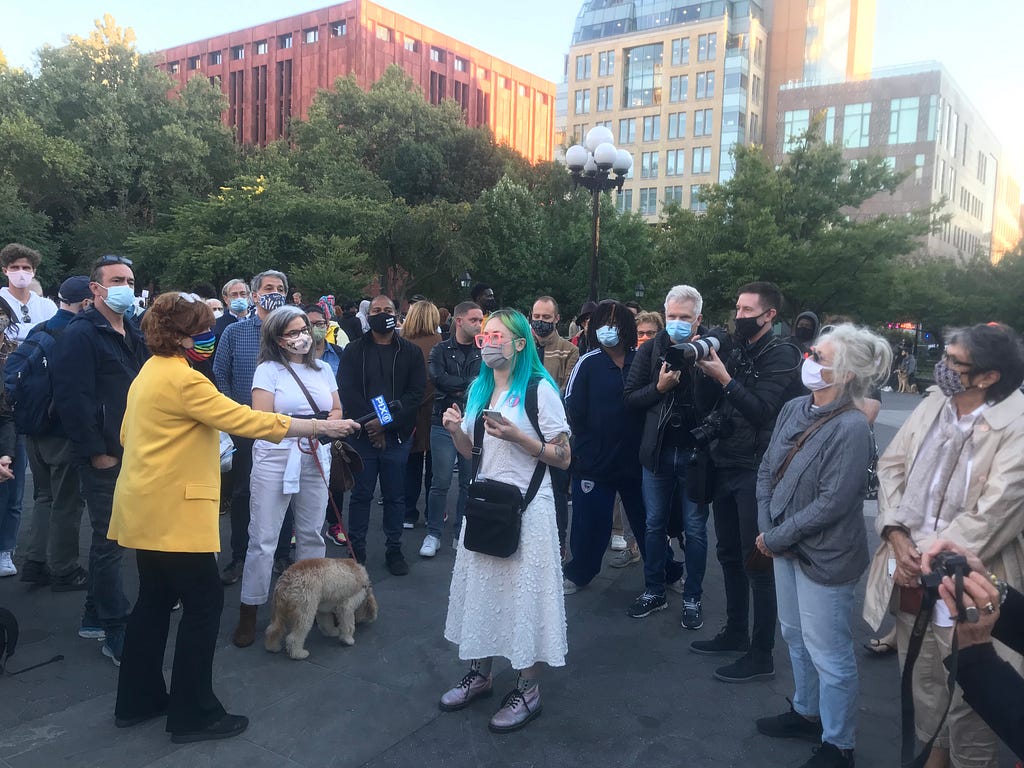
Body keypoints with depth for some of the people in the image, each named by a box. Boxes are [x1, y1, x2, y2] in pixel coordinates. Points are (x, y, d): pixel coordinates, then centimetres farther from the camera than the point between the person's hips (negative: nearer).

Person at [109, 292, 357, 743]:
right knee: (203, 604, -2)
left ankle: (137, 700, 29)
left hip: (149, 507, 10)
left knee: (155, 600, 18)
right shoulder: (182, 378, -19)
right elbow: (244, 418, -22)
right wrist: (320, 427, -18)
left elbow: (128, 433, 19)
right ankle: (193, 714, 7)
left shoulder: (150, 372, 12)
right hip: (172, 511, -10)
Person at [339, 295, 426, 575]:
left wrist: (386, 423, -13)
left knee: (395, 496, 9)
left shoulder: (410, 352, 5)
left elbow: (416, 393, -3)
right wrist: (369, 424, -14)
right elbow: (347, 391, -4)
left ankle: (394, 549, 21)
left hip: (397, 436, 0)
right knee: (361, 494, 8)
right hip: (363, 434, 0)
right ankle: (356, 549, 20)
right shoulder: (354, 350, 5)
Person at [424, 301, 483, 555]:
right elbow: (437, 377, -15)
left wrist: (458, 391, -13)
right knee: (441, 483, 2)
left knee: (469, 484, 8)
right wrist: (470, 384, -11)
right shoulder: (441, 350, 3)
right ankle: (434, 534, 15)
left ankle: (462, 535, 21)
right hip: (444, 424, -2)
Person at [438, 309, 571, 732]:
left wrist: (515, 435, -23)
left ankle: (528, 689, 16)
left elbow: (563, 457, -12)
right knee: (481, 586, 13)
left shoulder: (539, 388, -11)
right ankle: (480, 674, 30)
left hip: (526, 507, -6)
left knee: (522, 590, 1)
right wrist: (456, 430, -4)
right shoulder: (479, 387, 9)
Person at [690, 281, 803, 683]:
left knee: (757, 562, -1)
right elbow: (718, 405, 9)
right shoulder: (736, 352, 13)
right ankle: (736, 632, 32)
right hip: (726, 466, 8)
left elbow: (761, 409, -19)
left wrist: (724, 379, -24)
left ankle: (761, 655, 9)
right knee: (729, 555, 16)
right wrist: (705, 371, -5)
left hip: (756, 471, -7)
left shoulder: (781, 355, -8)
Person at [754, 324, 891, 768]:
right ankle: (807, 713, 45)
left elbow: (831, 503, -22)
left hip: (825, 557, -8)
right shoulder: (794, 410, 0)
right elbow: (767, 470, 4)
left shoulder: (851, 428, -22)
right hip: (785, 545, 8)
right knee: (795, 637, 23)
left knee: (828, 654, 7)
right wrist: (766, 530, -6)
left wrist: (777, 537, -15)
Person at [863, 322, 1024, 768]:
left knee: (965, 698, 11)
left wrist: (931, 558, -15)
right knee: (921, 681, 25)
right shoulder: (933, 403, 1)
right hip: (909, 572, 6)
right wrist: (896, 534, -8)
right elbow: (891, 465, 3)